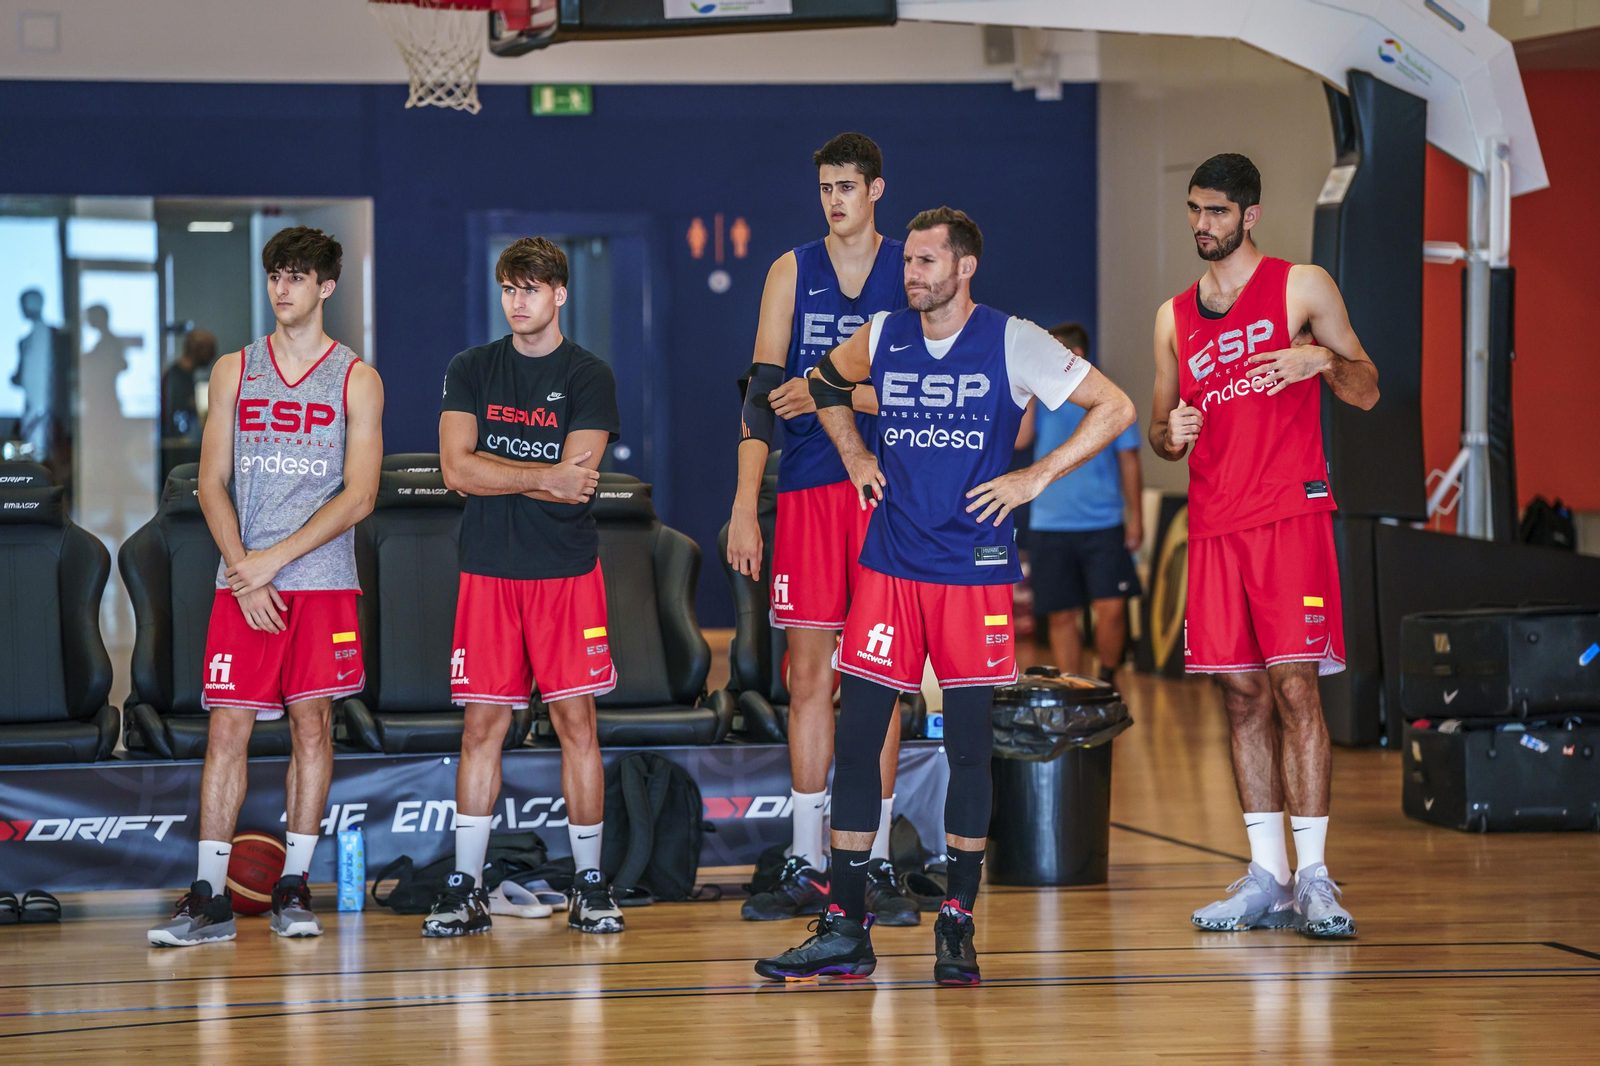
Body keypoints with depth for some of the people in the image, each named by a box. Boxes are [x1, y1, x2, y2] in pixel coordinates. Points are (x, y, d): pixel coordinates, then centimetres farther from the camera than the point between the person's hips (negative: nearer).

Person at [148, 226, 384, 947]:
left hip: (322, 582, -2)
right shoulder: (234, 371, 11)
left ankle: (293, 888, 8)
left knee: (312, 725, -1)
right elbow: (213, 483, 7)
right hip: (242, 583, 2)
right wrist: (245, 574, -6)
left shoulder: (356, 380, 3)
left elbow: (358, 496, -5)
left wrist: (273, 559, -12)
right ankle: (209, 899, 0)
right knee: (227, 729, -2)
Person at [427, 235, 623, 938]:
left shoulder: (589, 377, 2)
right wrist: (542, 477, -11)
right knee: (483, 724, 1)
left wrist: (496, 474, -8)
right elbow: (456, 470, -3)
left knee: (575, 721, -1)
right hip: (488, 570, 1)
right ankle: (465, 889, 5)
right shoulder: (471, 371, 9)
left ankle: (589, 886, 7)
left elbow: (578, 481, -9)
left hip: (567, 571, -1)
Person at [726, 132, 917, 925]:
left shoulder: (911, 272, 5)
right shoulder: (792, 271, 9)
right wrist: (744, 507, -5)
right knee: (809, 676, 1)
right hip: (808, 488, 1)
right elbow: (763, 390, 3)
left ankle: (877, 865, 7)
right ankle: (806, 868, 6)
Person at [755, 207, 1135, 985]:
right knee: (855, 737, -2)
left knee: (968, 743, 1)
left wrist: (1036, 478, -6)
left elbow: (1115, 409, -2)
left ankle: (957, 926, 12)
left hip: (974, 568, -3)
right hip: (889, 564, 3)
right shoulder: (883, 336, 7)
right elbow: (825, 384, 28)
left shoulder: (1013, 343, -4)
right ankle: (845, 930, 3)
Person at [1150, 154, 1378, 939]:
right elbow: (1158, 427, 22)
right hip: (1213, 522, 5)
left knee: (1293, 684, -11)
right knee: (1241, 695, 4)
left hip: (1290, 513, -5)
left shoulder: (1302, 286, 4)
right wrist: (1170, 435, -2)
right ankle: (1265, 878, 8)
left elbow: (1366, 394, 4)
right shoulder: (1174, 317, 17)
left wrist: (1323, 359, -16)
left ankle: (1313, 874, -9)